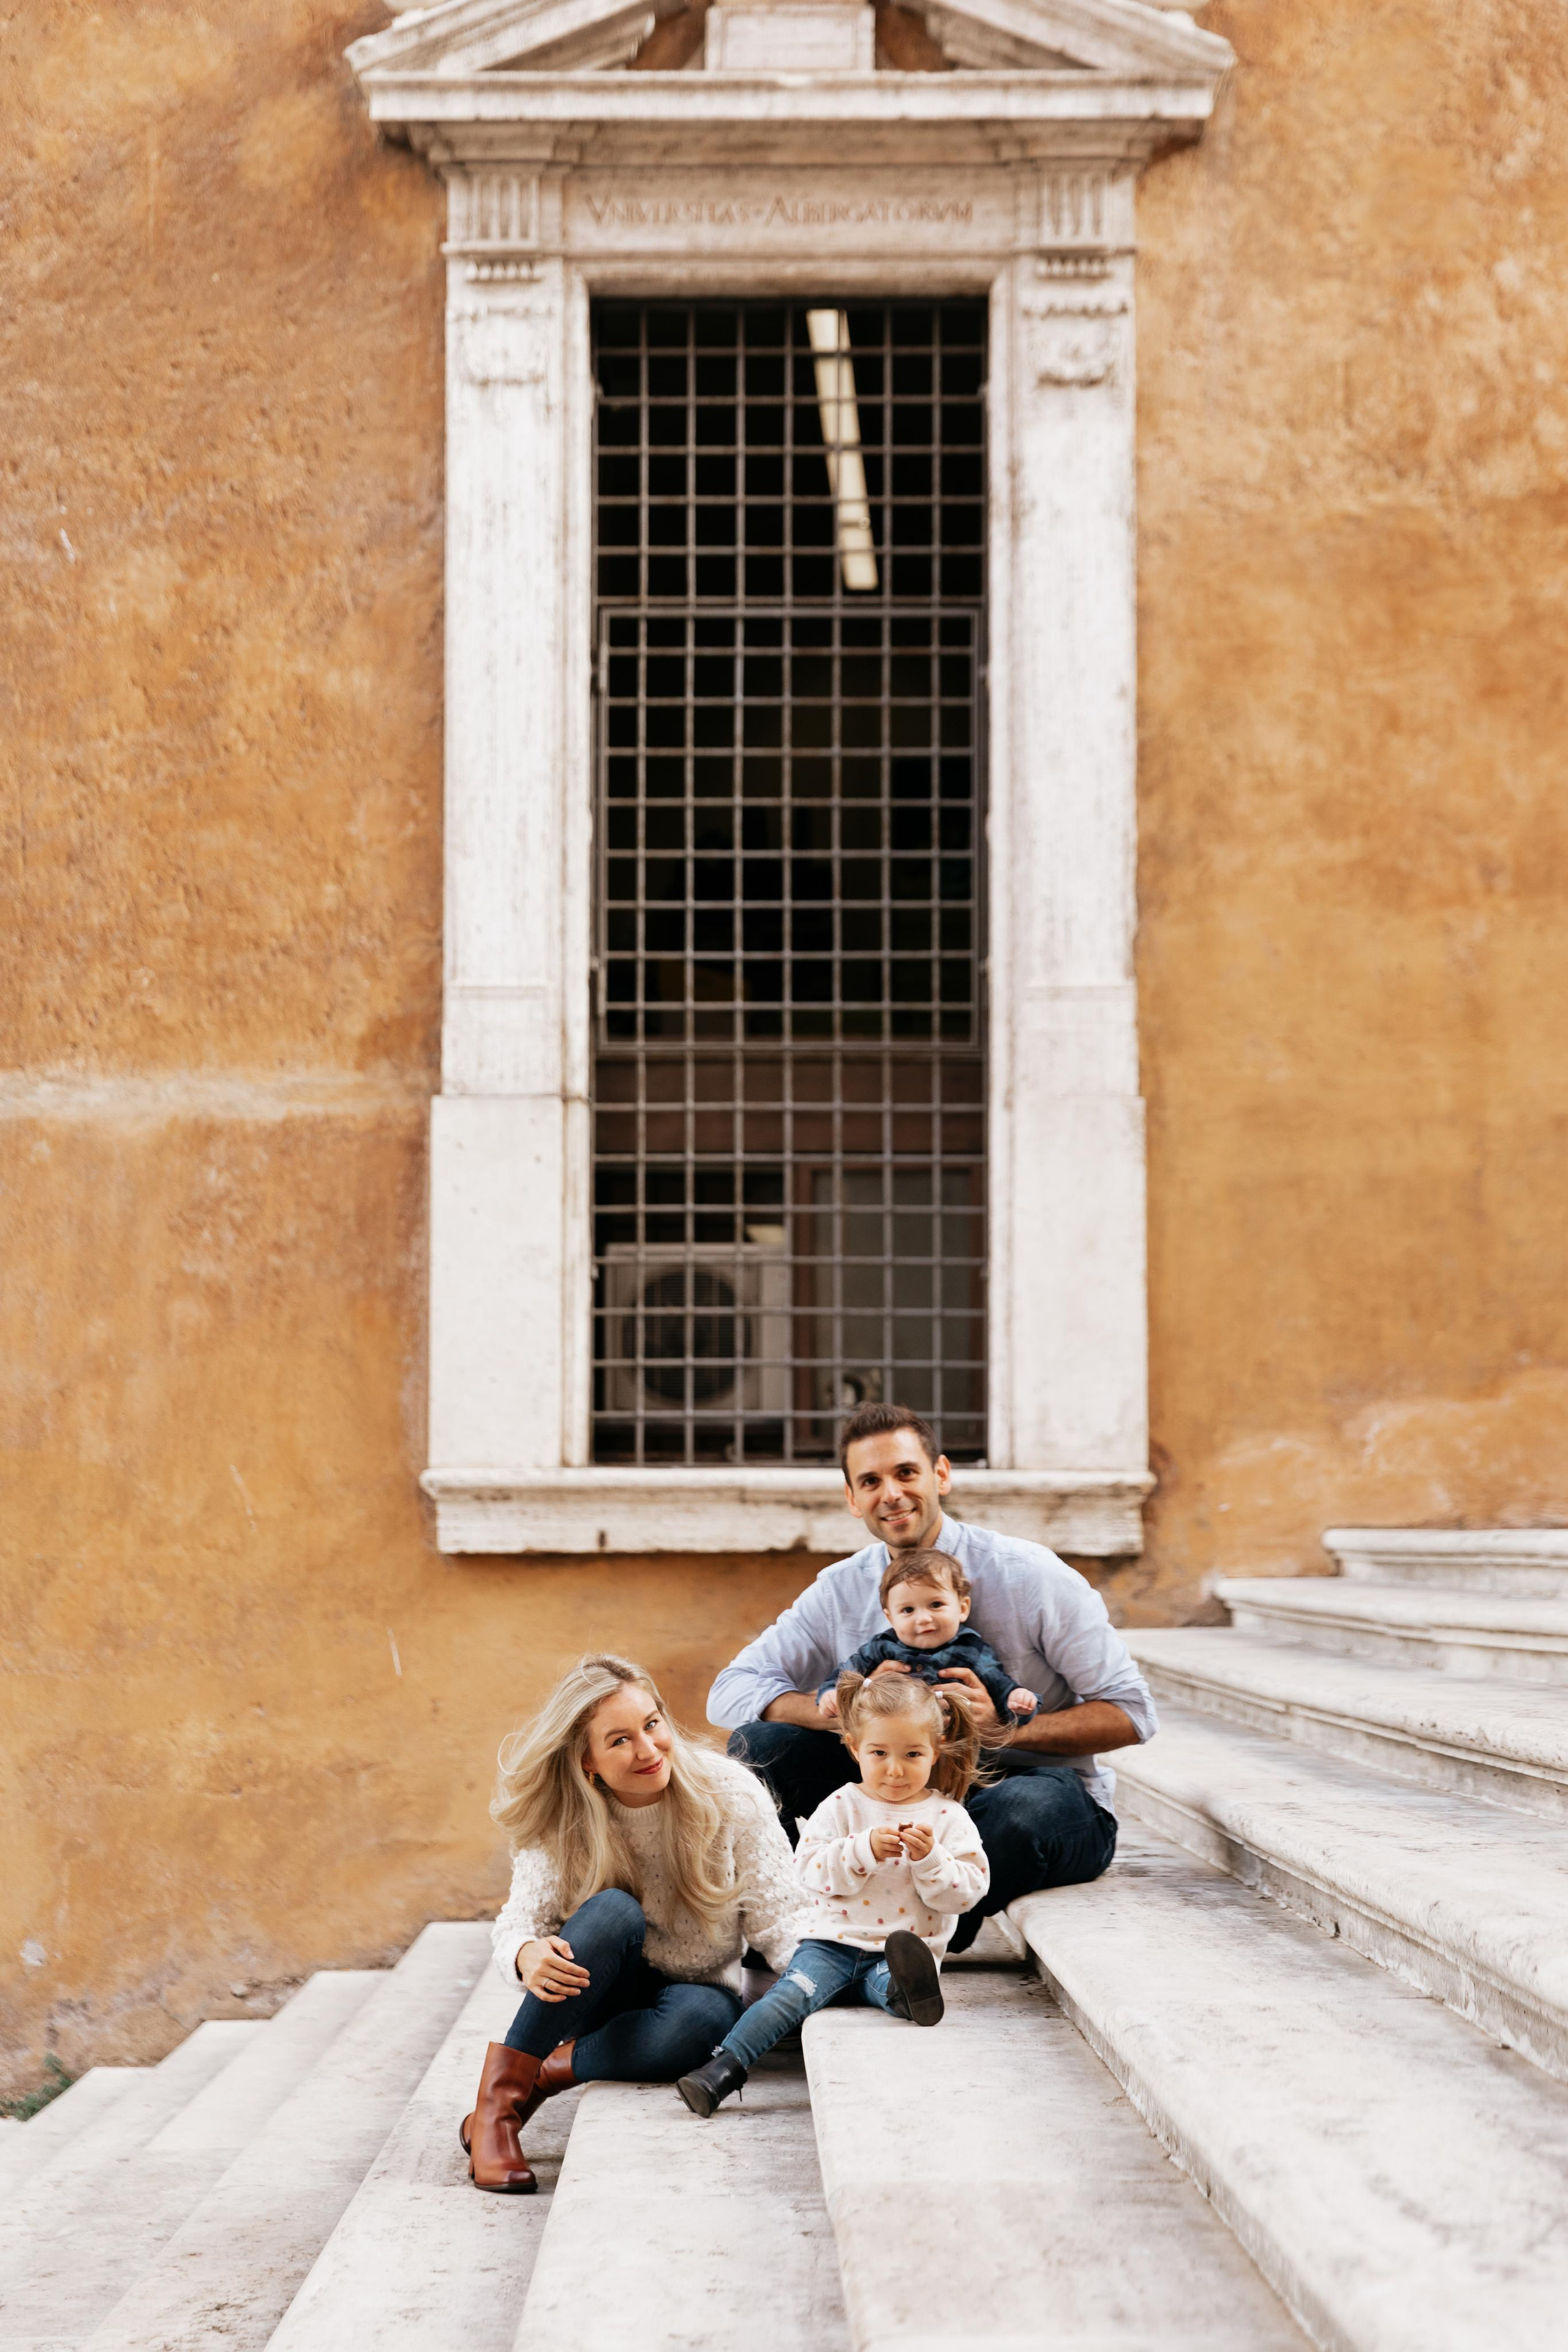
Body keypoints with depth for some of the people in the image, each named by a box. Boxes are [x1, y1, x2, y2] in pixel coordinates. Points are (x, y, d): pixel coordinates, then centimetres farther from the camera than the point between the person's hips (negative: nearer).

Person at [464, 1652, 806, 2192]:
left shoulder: (732, 1797, -14)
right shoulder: (562, 1821, -11)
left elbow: (779, 1920, -13)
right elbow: (518, 1923, -16)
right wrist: (527, 1955, -41)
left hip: (698, 1990, -1)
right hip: (601, 1990, 1)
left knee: (698, 2020, -37)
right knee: (613, 1911, -33)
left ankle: (546, 2074, -19)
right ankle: (497, 2101, -27)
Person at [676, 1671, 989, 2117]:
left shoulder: (948, 1818, 7)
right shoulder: (841, 1807, 7)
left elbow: (968, 1891, 0)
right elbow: (809, 1868, -4)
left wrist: (929, 1858, -17)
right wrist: (865, 1849, -18)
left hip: (911, 1944, 0)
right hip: (834, 1944, 1)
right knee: (791, 1993, -26)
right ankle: (723, 2070, -36)